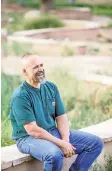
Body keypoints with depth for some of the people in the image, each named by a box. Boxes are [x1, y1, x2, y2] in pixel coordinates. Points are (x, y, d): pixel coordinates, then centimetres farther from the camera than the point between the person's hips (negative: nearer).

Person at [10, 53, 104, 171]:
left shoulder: (51, 87, 6)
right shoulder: (20, 96, -17)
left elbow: (61, 117, 5)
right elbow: (32, 130, -21)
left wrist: (65, 140, -13)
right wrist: (60, 144, -21)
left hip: (54, 132, 7)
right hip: (28, 138, -7)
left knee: (96, 143, -2)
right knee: (55, 154, -39)